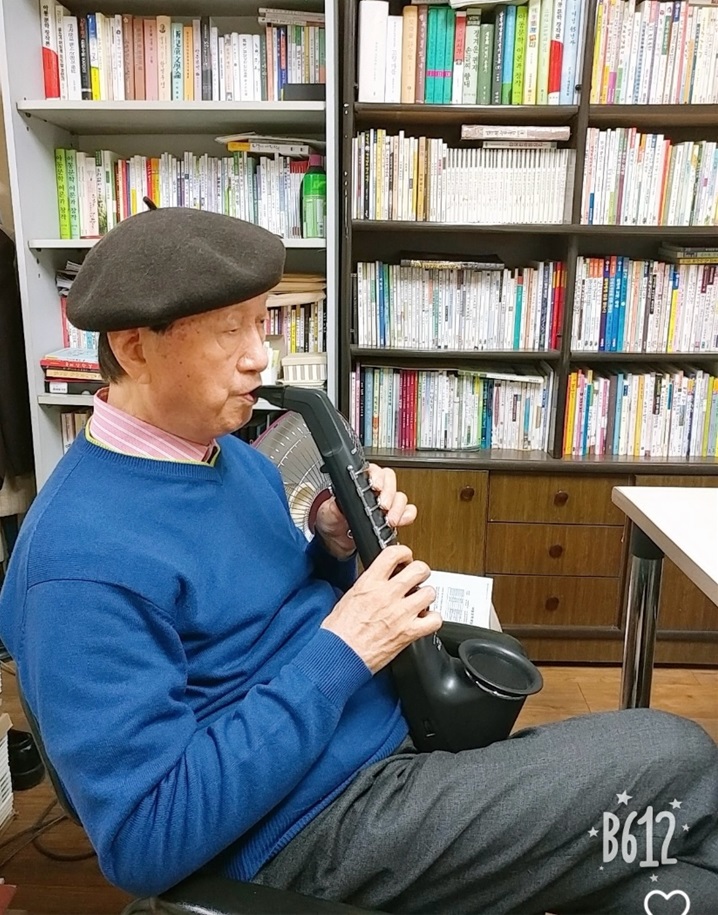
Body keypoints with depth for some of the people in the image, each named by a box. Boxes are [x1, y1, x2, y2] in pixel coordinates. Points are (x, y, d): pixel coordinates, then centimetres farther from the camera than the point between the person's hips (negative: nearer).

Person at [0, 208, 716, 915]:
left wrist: (336, 545, -6)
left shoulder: (233, 456, 5)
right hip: (312, 830, -7)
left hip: (397, 734, 8)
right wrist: (341, 654, -23)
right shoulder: (83, 557, -22)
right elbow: (146, 844, -23)